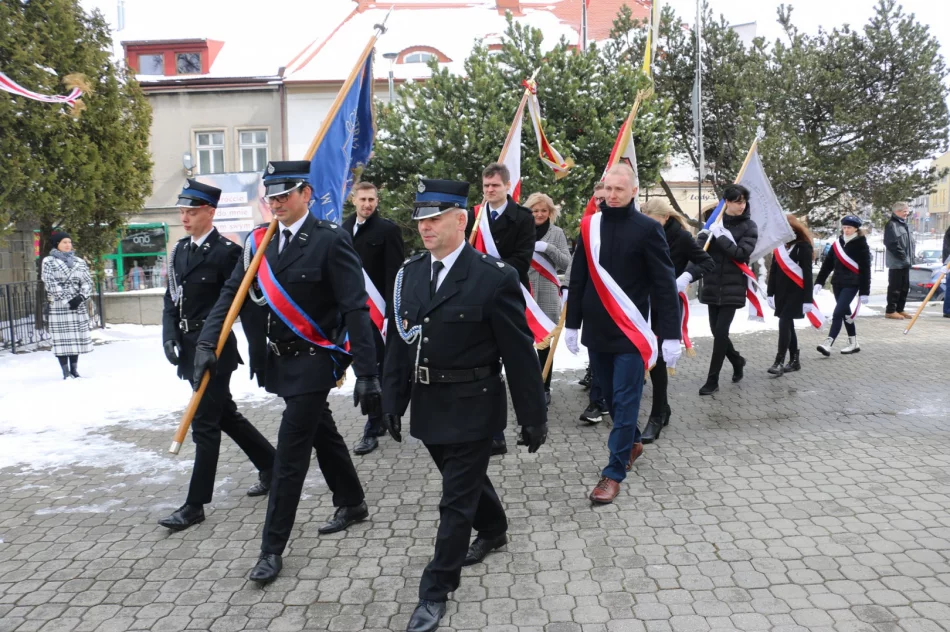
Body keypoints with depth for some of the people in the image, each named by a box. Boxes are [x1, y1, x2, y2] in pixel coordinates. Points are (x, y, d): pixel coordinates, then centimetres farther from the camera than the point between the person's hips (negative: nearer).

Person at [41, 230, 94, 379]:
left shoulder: (79, 261, 13)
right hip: (58, 306, -4)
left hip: (78, 305, 4)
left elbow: (87, 281, 6)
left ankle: (74, 370, 11)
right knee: (62, 338, -6)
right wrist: (67, 300, -15)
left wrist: (81, 296, -12)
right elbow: (51, 283, -7)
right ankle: (66, 372, -4)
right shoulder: (48, 261, 2)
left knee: (77, 337, 4)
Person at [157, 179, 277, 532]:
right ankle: (271, 466, 34)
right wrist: (169, 337, -1)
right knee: (225, 415, 17)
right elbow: (171, 299, 11)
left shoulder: (226, 251, -13)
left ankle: (195, 505, 8)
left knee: (205, 424, -2)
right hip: (190, 347, 8)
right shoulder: (180, 249, 11)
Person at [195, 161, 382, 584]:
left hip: (313, 361, -7)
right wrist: (207, 342, -11)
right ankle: (352, 503, 42)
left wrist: (367, 374, -22)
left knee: (289, 453, -3)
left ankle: (273, 548, 11)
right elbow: (231, 293, 3)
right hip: (279, 359, 7)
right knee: (322, 434, 21)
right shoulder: (259, 242, 4)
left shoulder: (330, 240, -15)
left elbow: (355, 309, -19)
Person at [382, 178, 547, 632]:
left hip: (471, 409, -6)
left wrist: (533, 418, -8)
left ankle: (436, 591, 21)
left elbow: (519, 353, -13)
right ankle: (493, 531, 52)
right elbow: (397, 342, 7)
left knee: (457, 499, 4)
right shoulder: (410, 273, 1)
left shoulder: (494, 277, -16)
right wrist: (393, 401, 6)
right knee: (465, 479, 25)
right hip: (428, 406, 6)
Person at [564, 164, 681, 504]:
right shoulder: (590, 225, 4)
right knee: (612, 396, 17)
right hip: (597, 328, 5)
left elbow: (664, 284, -8)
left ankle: (614, 473, 7)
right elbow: (577, 278, 10)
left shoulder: (647, 228, -7)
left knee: (625, 400, -1)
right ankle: (632, 442, 40)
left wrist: (671, 334, -11)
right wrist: (572, 323, 11)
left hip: (630, 329, -4)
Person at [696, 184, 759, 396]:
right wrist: (705, 234, -20)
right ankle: (737, 361, 36)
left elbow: (741, 254, -14)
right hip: (713, 285, 3)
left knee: (721, 331, -8)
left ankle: (712, 380, 1)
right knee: (716, 330, 8)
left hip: (733, 288, -3)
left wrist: (720, 236, -17)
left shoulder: (749, 227, -2)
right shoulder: (716, 221, 6)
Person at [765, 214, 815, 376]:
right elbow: (773, 272, 12)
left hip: (795, 292, -6)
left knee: (784, 323, -14)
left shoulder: (803, 247, -7)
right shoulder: (779, 246, 10)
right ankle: (794, 360, 19)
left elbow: (807, 275, -10)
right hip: (781, 292, 6)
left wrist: (808, 299, -13)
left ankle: (779, 362, -14)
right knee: (788, 325, 10)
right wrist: (770, 293, 8)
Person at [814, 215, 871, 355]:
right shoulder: (837, 244, 8)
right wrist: (819, 281, 2)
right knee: (845, 313, 14)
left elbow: (865, 270, -7)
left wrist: (864, 292, -9)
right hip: (837, 283, 6)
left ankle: (828, 344, -20)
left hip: (851, 284, -6)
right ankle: (854, 344, 25)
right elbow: (828, 264, 10)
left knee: (838, 313, -15)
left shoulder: (861, 245, -7)